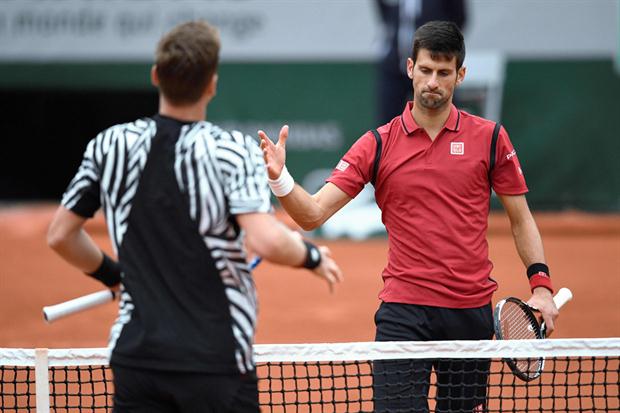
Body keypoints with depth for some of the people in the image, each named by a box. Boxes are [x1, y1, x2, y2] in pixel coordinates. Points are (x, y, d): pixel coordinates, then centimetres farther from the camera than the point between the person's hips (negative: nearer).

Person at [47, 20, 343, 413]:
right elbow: (267, 241, -23)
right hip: (216, 361, -4)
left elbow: (61, 235, 10)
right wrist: (312, 255, -3)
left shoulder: (111, 145, 2)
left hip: (135, 360, 4)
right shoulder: (233, 151, -11)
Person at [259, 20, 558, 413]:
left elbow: (521, 218, 9)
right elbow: (313, 213, -3)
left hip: (472, 312, 1)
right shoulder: (378, 144, 1)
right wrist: (280, 178, -23)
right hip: (404, 310, -1)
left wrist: (541, 284, -2)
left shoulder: (490, 137, 3)